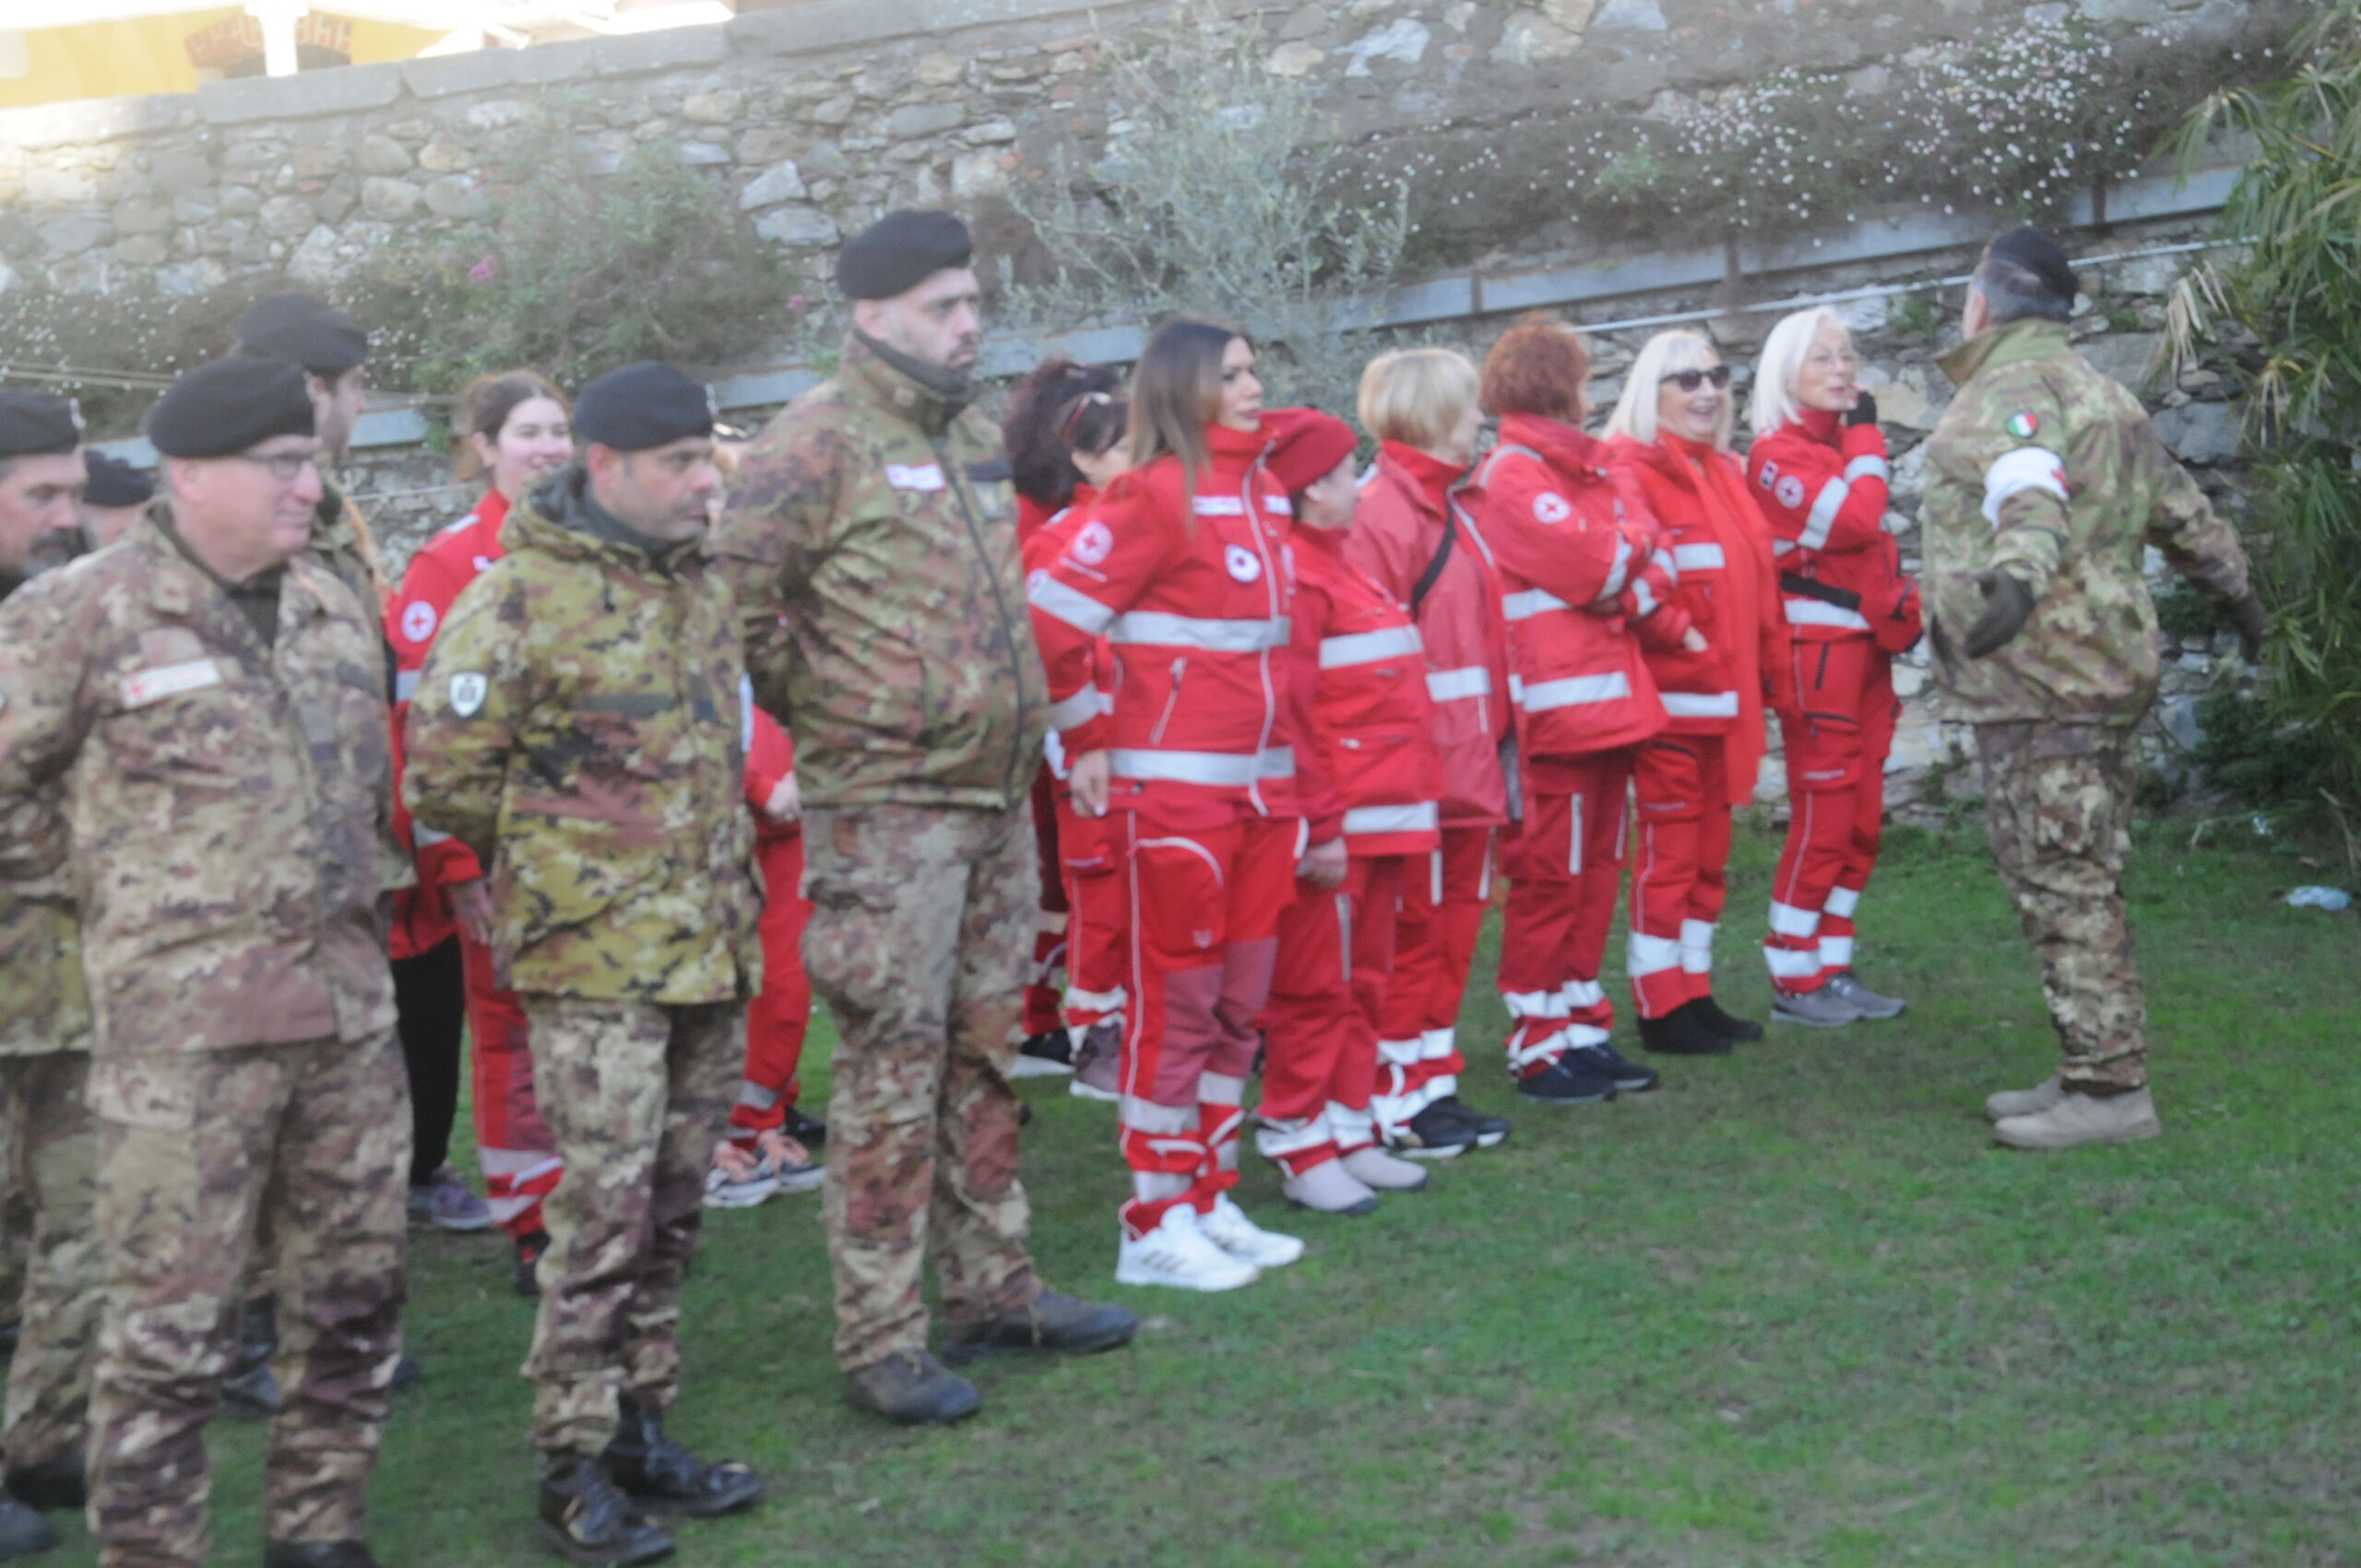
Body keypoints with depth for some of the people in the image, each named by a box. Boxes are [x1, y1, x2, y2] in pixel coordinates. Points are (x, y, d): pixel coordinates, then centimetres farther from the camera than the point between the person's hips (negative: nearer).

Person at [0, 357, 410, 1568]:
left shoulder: (334, 606, 11)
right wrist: (110, 872, 1)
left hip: (350, 1013, 6)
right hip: (184, 1026, -6)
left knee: (353, 1297, 14)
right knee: (171, 1324, 0)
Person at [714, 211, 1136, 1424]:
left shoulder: (974, 438, 15)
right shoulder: (818, 441, -11)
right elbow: (736, 594, -17)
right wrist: (820, 711, -8)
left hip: (997, 795, 8)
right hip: (886, 808, -8)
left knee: (983, 1051, 15)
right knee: (890, 1068, -4)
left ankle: (995, 1291, 27)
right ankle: (882, 1337, 4)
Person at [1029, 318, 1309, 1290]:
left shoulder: (1266, 493, 12)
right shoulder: (1158, 496, -12)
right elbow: (1054, 617, -15)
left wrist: (1288, 759, 15)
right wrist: (1087, 740, -7)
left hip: (1263, 785, 8)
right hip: (1176, 786, -8)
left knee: (1239, 1004, 13)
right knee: (1176, 1001, -1)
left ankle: (1208, 1198, 24)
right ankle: (1155, 1225, 9)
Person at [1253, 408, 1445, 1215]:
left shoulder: (1336, 569, 18)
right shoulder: (1292, 575, -14)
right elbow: (1288, 713, -19)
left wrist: (1414, 798, 19)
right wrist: (1321, 828, -21)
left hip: (1378, 821, 10)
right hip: (1331, 830, -10)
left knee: (1361, 985, 15)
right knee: (1315, 989, -2)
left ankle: (1349, 1133, 24)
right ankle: (1300, 1151, 6)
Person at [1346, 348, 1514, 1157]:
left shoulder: (1448, 507, 17)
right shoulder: (1382, 509, -14)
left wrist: (1497, 740, 16)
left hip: (1469, 762, 9)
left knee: (1456, 920, 14)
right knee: (1413, 928, -1)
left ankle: (1433, 1082, 24)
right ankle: (1395, 1098, 9)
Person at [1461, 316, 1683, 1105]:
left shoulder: (1587, 469, 18)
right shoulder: (1513, 478, -11)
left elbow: (1641, 565, 10)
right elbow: (1597, 568, -18)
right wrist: (1631, 532, 1)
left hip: (1607, 702, 9)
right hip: (1556, 709, -9)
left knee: (1595, 874, 14)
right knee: (1550, 878, -3)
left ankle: (1581, 1029, 23)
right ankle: (1538, 1047, 4)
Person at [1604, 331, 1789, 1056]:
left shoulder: (1725, 472, 17)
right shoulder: (1631, 470, -10)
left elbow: (1757, 582, 20)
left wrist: (1772, 672, 17)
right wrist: (1680, 642, -21)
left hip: (1726, 697, 9)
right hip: (1672, 697, -8)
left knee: (1709, 857, 13)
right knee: (1667, 854, -3)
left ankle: (1695, 993, 22)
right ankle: (1661, 1010, 5)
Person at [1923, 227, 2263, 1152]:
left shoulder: (2010, 392, -11)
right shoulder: (2097, 394, 21)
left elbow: (2035, 498, -32)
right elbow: (2179, 509, 28)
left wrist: (2015, 576, -51)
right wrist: (2233, 590, 41)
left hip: (2040, 683, -10)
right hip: (2099, 668, 10)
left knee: (2062, 885, -8)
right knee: (2080, 882, 14)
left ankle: (2109, 1087, -6)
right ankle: (2095, 1072, 19)